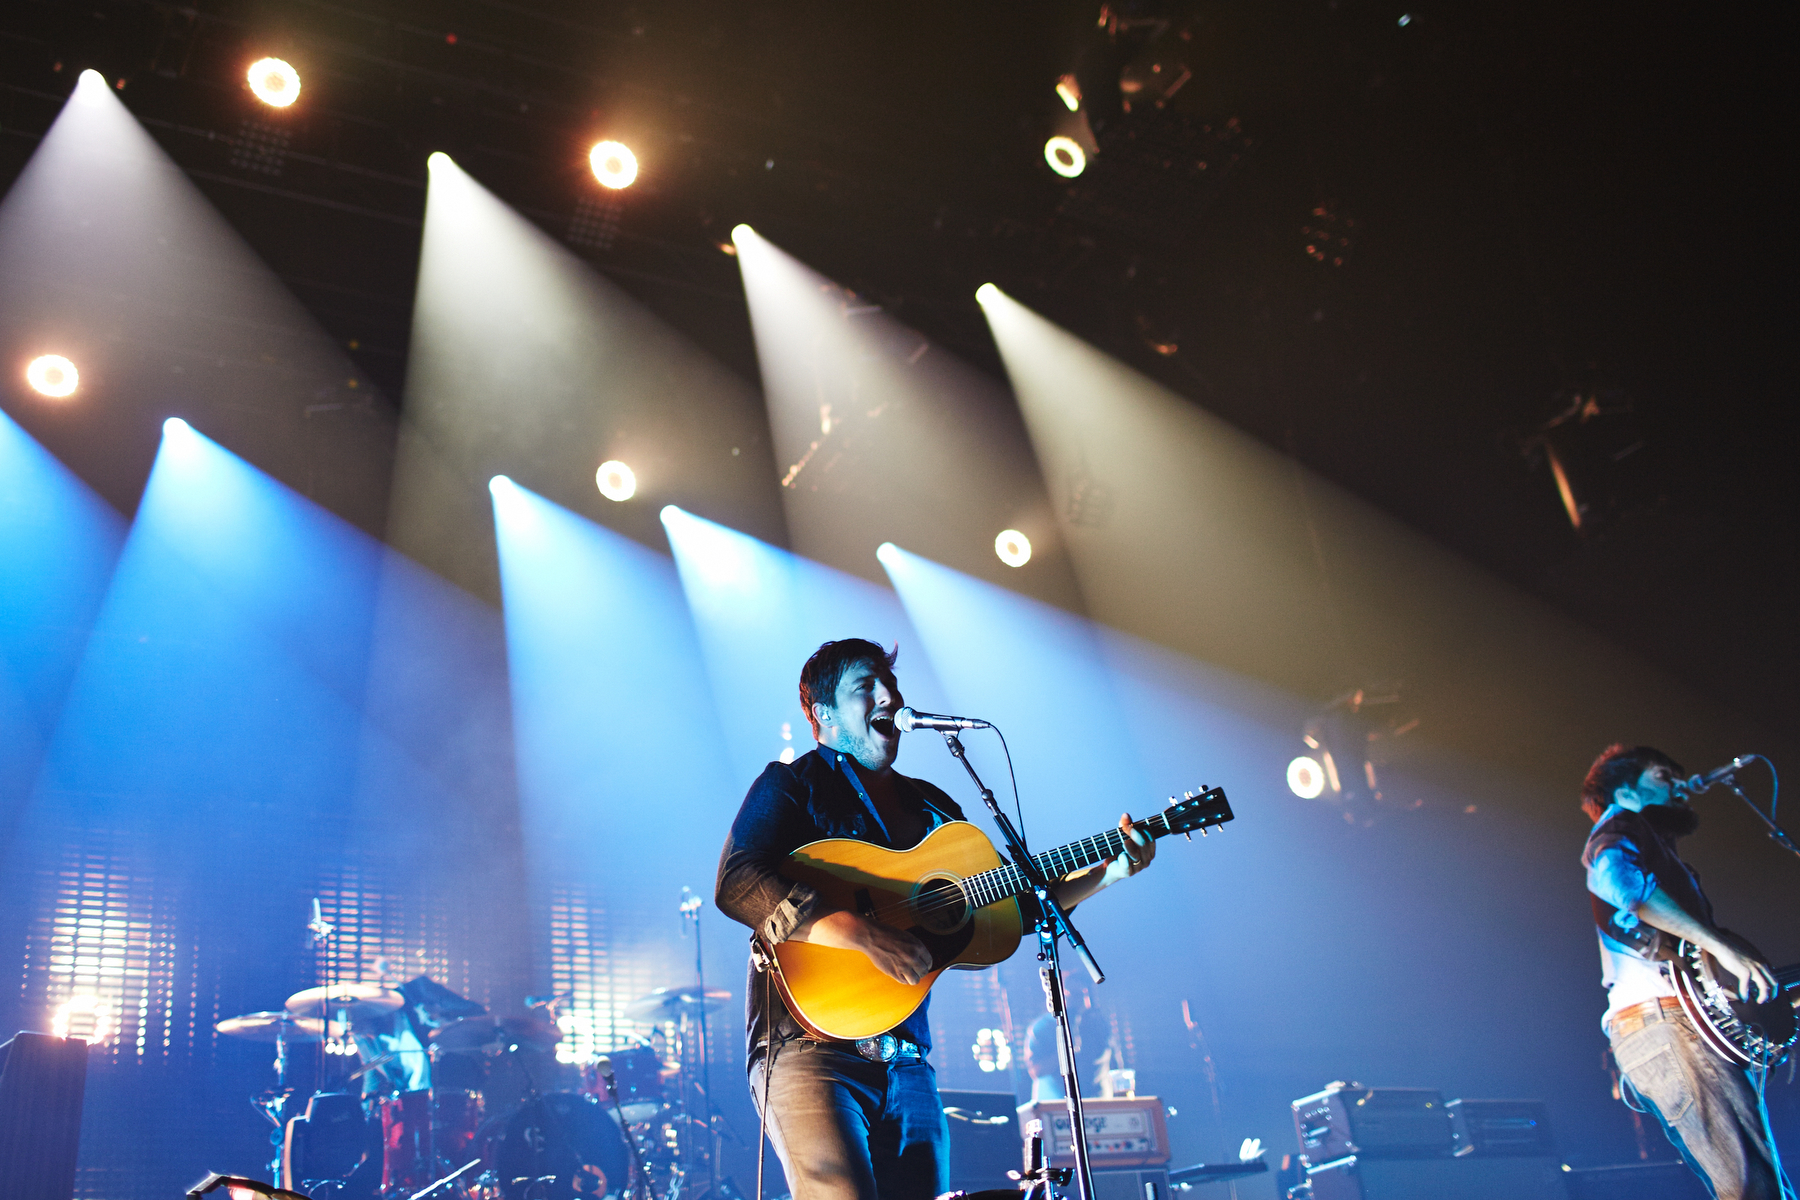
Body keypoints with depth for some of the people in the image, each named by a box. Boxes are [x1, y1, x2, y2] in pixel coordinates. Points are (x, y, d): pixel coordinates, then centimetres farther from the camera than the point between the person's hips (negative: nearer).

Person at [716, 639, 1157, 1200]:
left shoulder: (932, 807, 18)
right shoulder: (792, 785, 0)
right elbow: (735, 884, -17)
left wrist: (1108, 872, 9)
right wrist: (861, 934, -27)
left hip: (907, 1062, 6)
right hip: (811, 1048, -6)